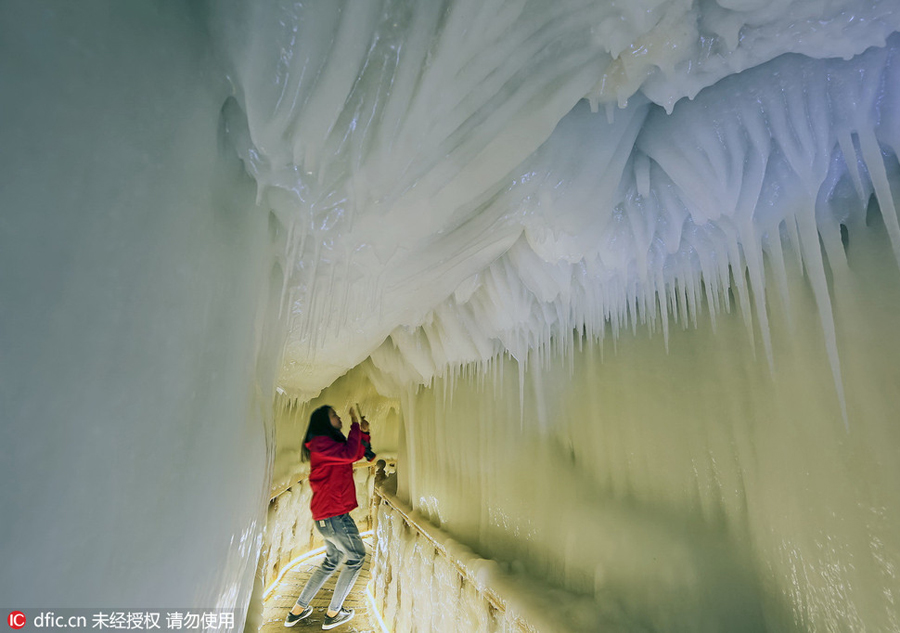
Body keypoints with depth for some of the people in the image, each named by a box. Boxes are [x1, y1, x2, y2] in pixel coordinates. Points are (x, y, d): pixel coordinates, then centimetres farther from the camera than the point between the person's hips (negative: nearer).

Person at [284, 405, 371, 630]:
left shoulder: (330, 443, 17)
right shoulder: (320, 443, -15)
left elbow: (358, 453, 19)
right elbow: (349, 454, -27)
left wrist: (364, 432, 5)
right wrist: (355, 425, -17)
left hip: (331, 514, 10)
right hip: (333, 513, -10)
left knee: (332, 560, 22)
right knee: (356, 557, 5)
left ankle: (297, 611, 30)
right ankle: (333, 614, 16)